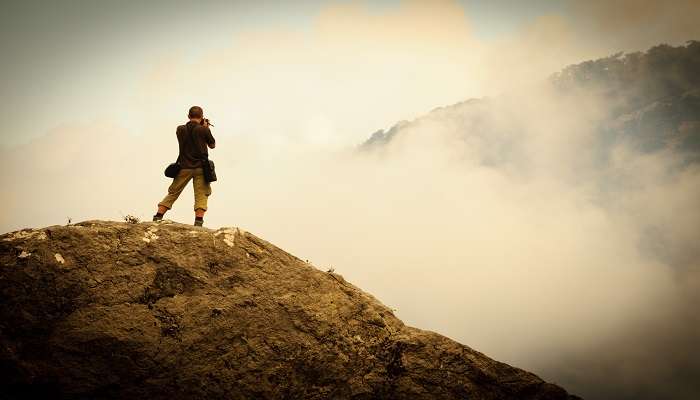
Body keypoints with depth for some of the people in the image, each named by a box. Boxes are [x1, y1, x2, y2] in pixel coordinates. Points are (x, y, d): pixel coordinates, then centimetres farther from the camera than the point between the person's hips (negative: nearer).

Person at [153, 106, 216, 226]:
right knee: (201, 195, -2)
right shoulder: (204, 130, -6)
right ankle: (198, 222, -17)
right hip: (200, 167, -3)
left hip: (184, 167, 3)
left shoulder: (180, 129, 3)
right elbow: (212, 145, 9)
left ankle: (157, 217, 7)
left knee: (172, 193, 11)